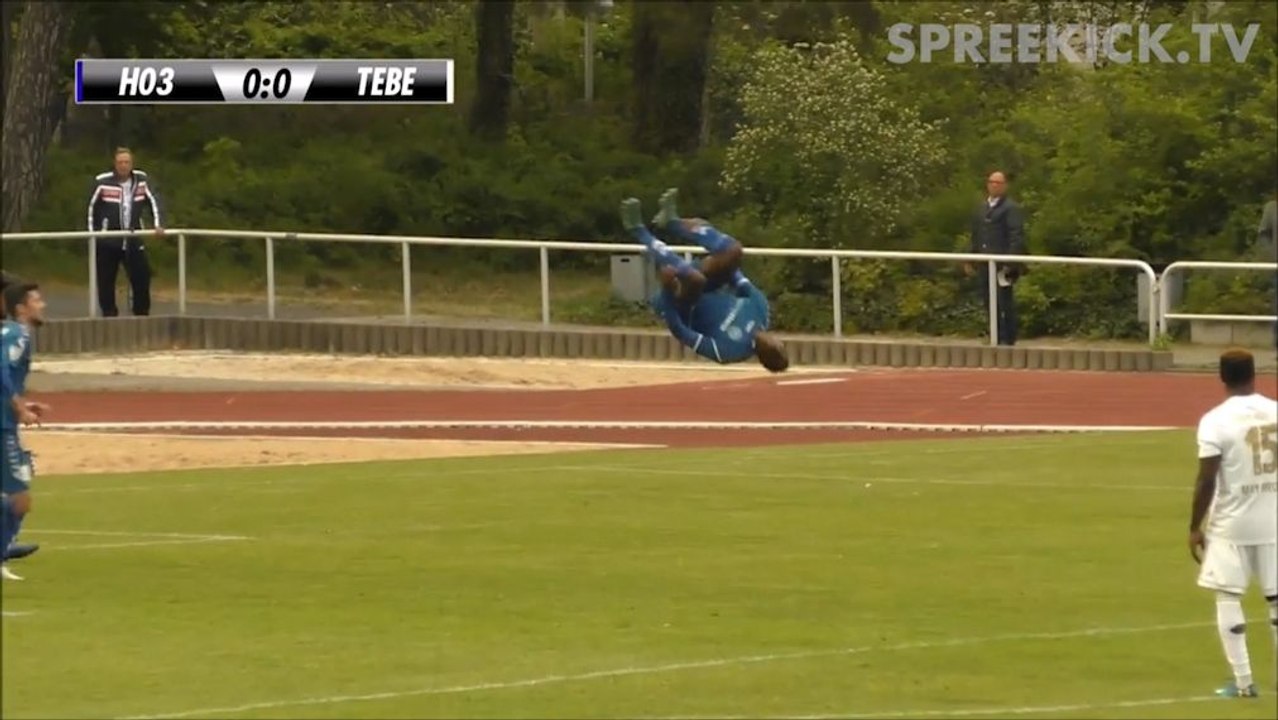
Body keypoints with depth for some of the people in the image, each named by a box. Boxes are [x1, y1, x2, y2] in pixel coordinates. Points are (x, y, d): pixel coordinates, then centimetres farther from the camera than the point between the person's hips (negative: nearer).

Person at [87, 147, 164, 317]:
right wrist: (92, 233, 3)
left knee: (142, 276, -1)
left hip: (133, 239, 2)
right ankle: (109, 314, 12)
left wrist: (158, 225, -10)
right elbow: (92, 207, 1)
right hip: (108, 240, -2)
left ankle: (142, 313, 11)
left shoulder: (142, 179, -3)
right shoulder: (102, 182, -10)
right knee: (106, 279, 2)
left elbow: (153, 201, 2)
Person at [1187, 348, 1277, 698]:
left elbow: (1206, 480, -13)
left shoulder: (1215, 421, -12)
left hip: (1231, 524, -4)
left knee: (1228, 599, 4)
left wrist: (1195, 527, -4)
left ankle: (1243, 682, 0)